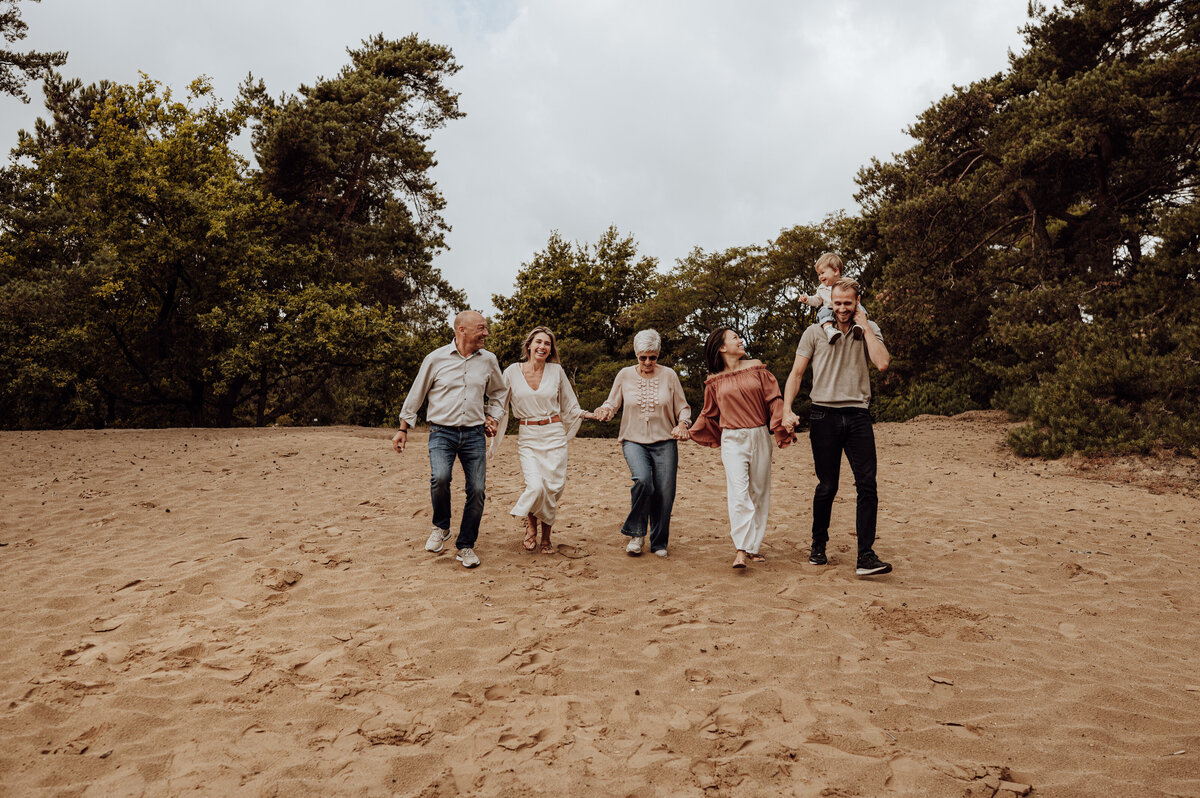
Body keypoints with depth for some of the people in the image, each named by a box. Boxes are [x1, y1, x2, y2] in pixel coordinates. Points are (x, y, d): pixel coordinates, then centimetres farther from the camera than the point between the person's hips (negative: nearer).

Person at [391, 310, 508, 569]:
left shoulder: (488, 360, 8)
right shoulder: (436, 359, 0)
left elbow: (499, 392, 27)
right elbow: (415, 395, 9)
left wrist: (492, 417, 12)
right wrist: (403, 429, 11)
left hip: (474, 434, 3)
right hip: (442, 432, -3)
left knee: (477, 490, -3)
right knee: (440, 477, -26)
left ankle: (466, 546, 14)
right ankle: (441, 527, 2)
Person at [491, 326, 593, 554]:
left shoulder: (556, 371, 4)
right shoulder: (512, 372, 1)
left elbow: (569, 405, 13)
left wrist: (586, 414, -3)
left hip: (555, 435, 1)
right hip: (527, 437, -1)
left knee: (553, 488, -2)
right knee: (535, 486, -16)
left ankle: (546, 536, 21)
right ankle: (531, 525, 16)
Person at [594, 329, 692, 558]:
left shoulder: (669, 376, 5)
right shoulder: (625, 375, 5)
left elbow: (683, 407, 10)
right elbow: (612, 403, 10)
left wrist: (682, 424, -11)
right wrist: (605, 411, -13)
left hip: (664, 442, 1)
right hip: (633, 440, -1)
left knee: (664, 493, -2)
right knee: (643, 480, -26)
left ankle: (659, 543, 19)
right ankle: (636, 533, -6)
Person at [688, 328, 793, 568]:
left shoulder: (756, 369, 7)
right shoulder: (715, 381, 7)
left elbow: (773, 400, 5)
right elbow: (709, 414, 19)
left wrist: (781, 430, -3)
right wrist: (691, 432, 12)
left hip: (760, 437, 2)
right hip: (732, 440, -2)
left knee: (759, 492, 5)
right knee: (738, 492, -15)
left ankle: (754, 547, 14)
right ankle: (741, 550, -18)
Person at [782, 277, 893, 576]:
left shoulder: (869, 330, 10)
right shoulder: (815, 332, 7)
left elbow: (882, 363, -8)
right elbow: (796, 373, 5)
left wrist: (864, 325, -4)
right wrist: (787, 409, -8)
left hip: (858, 415, 1)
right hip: (824, 415, -1)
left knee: (867, 485, -8)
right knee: (827, 486, 5)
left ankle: (866, 556, -6)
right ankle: (818, 546, 24)